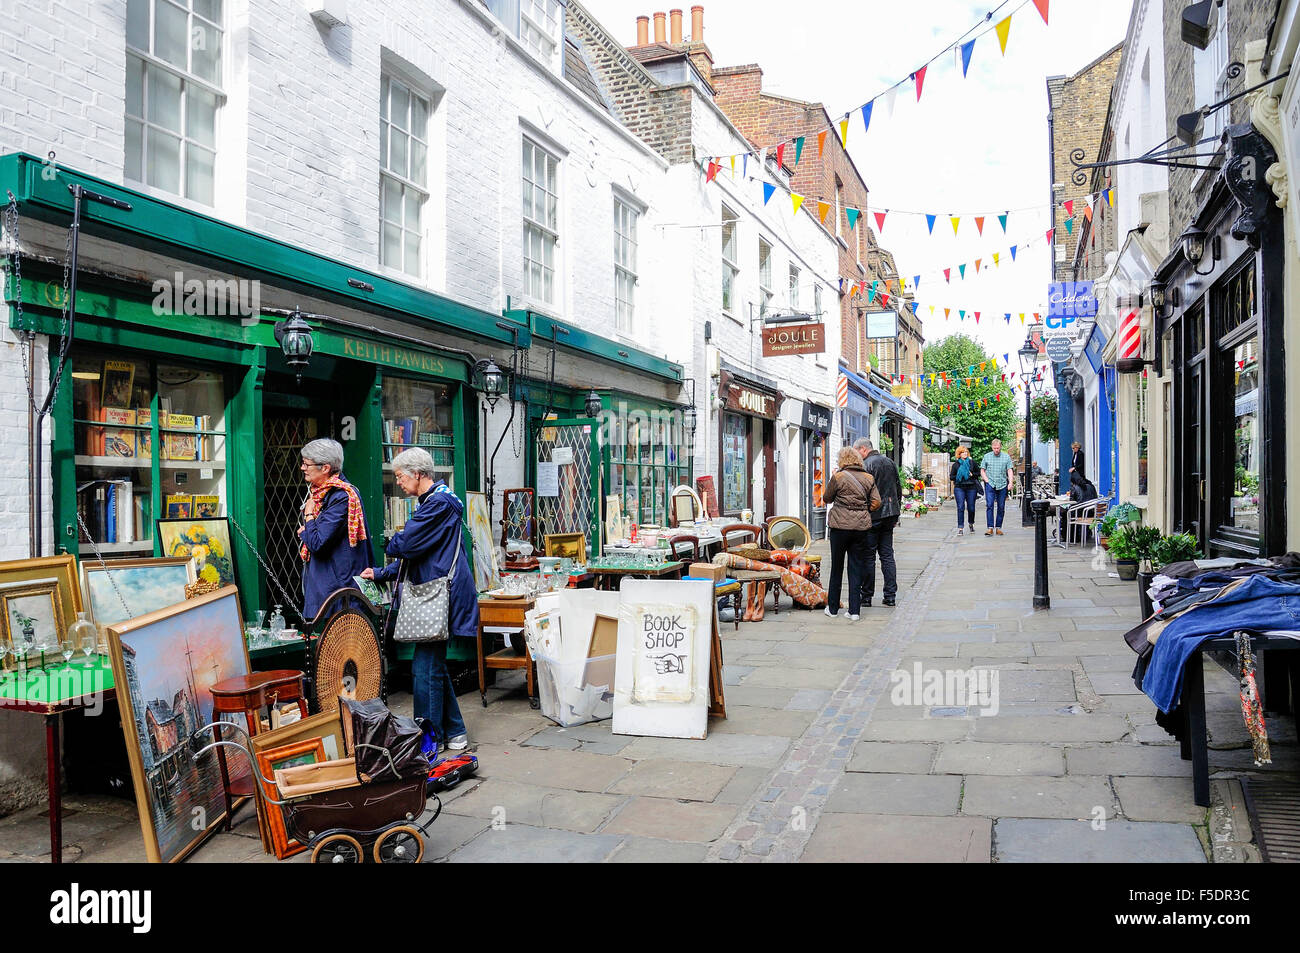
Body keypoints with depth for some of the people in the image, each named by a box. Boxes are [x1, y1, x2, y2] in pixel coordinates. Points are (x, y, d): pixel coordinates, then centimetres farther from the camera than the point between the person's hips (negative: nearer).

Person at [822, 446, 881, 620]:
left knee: (837, 568, 9)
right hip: (861, 527, 3)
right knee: (856, 568, 8)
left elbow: (827, 498, 5)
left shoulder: (839, 477, -6)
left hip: (840, 526, -3)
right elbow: (876, 503, 2)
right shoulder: (868, 478, 4)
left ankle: (833, 608, 18)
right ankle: (854, 611, 6)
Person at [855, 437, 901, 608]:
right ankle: (890, 595, 11)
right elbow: (899, 490, 18)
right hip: (890, 514, 7)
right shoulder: (889, 462, 12)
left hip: (872, 516, -7)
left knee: (868, 557, 0)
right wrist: (896, 514, 23)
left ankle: (867, 596, 4)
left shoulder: (866, 465, -13)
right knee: (887, 555, 11)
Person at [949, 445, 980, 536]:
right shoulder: (955, 464, 8)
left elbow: (978, 474, 13)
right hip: (959, 488, -1)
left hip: (971, 488, 1)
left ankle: (971, 524, 30)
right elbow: (951, 477, 8)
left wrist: (972, 475, -6)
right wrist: (958, 476, -9)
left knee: (971, 508, 4)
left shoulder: (972, 462, 10)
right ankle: (960, 528, -10)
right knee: (960, 507, -10)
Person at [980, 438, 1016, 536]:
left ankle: (998, 527, 11)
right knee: (989, 505, -12)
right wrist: (987, 481, -3)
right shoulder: (986, 456, 7)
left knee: (1001, 507, 4)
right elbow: (982, 471, 10)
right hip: (990, 484, -1)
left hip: (1002, 485, 1)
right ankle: (990, 528, -14)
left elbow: (1009, 471, 5)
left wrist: (1010, 483, -8)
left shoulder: (1006, 457, 7)